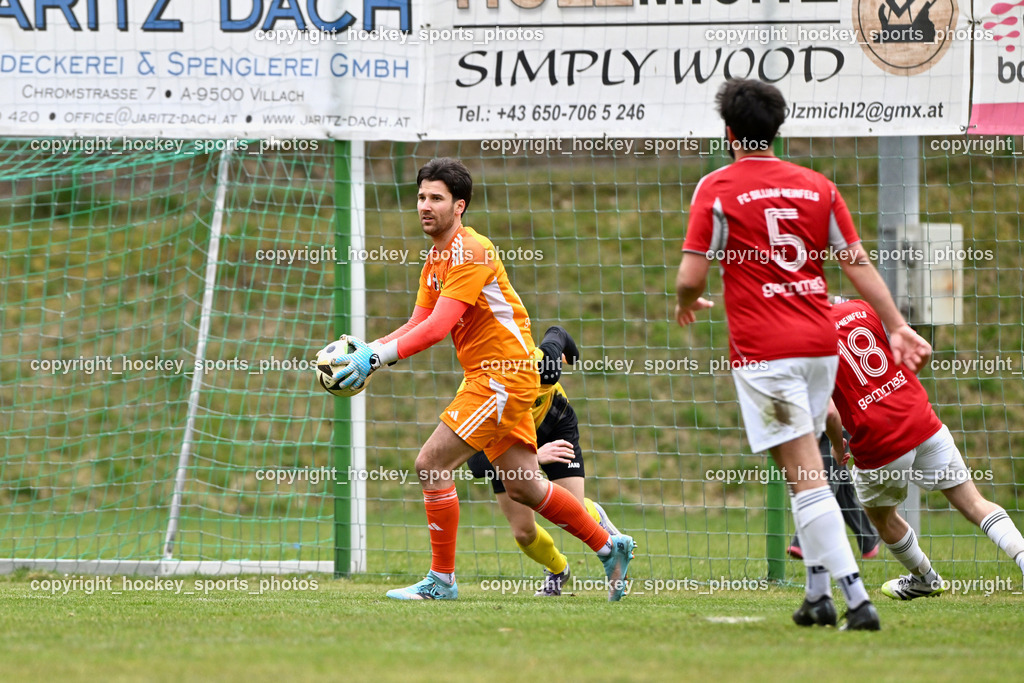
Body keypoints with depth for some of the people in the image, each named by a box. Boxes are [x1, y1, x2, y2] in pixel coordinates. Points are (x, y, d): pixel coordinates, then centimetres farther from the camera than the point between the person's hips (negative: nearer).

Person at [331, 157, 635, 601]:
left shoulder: (471, 253, -18)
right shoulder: (436, 259, 13)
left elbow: (438, 328, -27)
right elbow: (418, 324, 12)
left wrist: (377, 357, -31)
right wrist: (368, 349, -3)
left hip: (504, 377, -10)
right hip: (487, 377, 10)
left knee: (431, 464, -13)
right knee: (522, 486, 15)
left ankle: (441, 580, -5)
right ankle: (609, 546, 28)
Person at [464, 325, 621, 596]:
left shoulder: (541, 360, -37)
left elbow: (556, 333, -16)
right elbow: (477, 464, -44)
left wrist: (570, 354, 5)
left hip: (555, 424, 1)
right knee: (523, 532, -6)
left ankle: (596, 516, 28)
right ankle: (557, 570, 27)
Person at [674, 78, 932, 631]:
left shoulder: (717, 189, -4)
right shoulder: (817, 187, 9)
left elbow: (691, 279, -6)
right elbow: (858, 265, 8)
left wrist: (686, 305, 15)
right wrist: (897, 327, 13)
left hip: (763, 352, -5)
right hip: (819, 344, 5)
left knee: (804, 477, -8)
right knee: (806, 472, 18)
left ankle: (857, 599, -16)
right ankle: (817, 594, 15)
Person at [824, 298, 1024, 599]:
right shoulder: (862, 309, 3)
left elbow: (830, 413, -17)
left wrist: (837, 447, 5)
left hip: (878, 447, -3)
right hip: (925, 426, 3)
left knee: (882, 518, 28)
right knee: (974, 504, 9)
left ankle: (926, 579, 44)